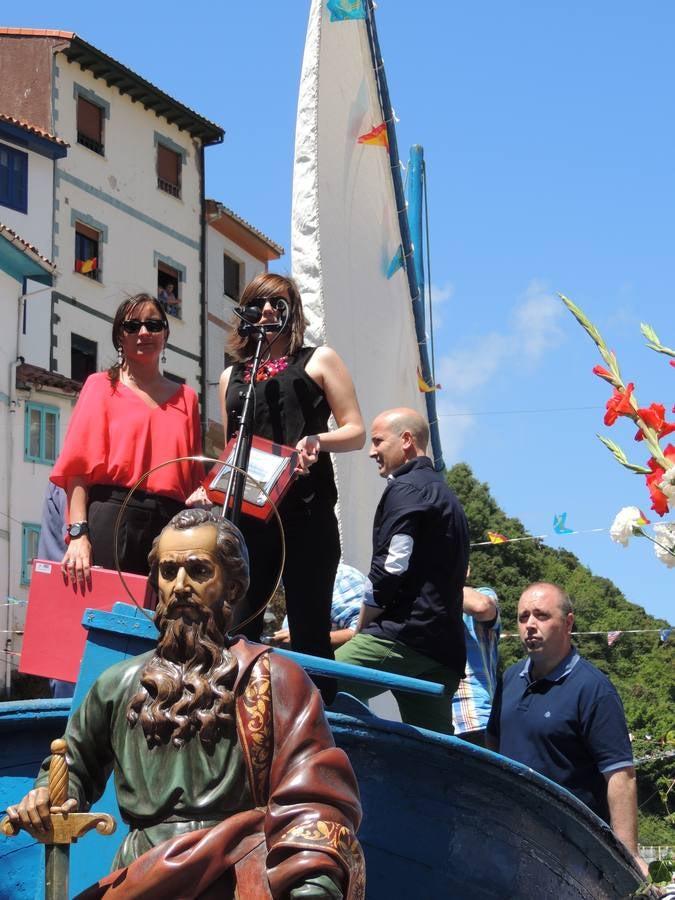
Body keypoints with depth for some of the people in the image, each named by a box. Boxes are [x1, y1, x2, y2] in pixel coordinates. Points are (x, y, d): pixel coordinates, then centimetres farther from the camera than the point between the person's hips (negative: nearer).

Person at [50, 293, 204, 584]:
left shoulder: (186, 397, 20)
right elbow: (79, 465, -1)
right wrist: (78, 533, -12)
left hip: (171, 523, 3)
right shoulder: (102, 386, 10)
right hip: (113, 515, -3)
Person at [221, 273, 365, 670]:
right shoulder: (231, 376, 22)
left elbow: (356, 432, 6)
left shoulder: (319, 360, 12)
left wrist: (317, 440, -15)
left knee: (310, 631, -5)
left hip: (306, 514, -4)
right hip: (247, 515, 4)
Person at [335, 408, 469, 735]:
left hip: (403, 637, -10)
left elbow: (389, 570, -12)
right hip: (445, 650, 10)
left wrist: (362, 628, 0)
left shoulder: (405, 490, -3)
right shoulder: (444, 494, 27)